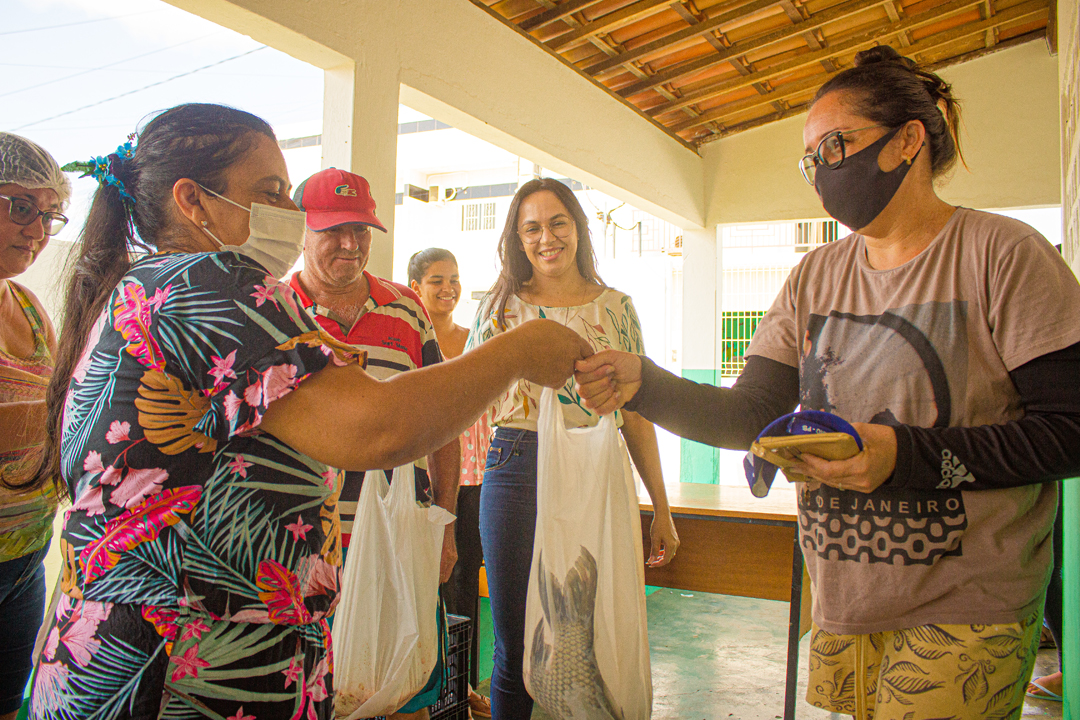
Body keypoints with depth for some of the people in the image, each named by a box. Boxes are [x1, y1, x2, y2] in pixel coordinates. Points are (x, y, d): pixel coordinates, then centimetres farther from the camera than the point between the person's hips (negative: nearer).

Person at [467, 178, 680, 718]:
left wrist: (661, 509, 9)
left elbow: (636, 413, 10)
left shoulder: (616, 307, 10)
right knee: (515, 650, 6)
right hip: (518, 471, 0)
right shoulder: (501, 307, 8)